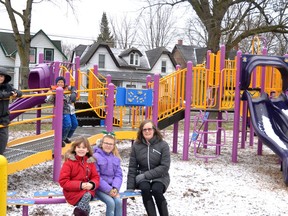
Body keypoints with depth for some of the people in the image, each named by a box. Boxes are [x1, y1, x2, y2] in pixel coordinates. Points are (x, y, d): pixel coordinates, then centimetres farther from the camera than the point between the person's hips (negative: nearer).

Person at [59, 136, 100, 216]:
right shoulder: (69, 162, -6)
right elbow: (63, 181, -9)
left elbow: (96, 177, 9)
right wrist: (80, 185, -18)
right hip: (72, 192, -3)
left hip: (88, 190, 3)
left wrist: (92, 184, -16)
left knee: (87, 196, -31)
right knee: (86, 196, -32)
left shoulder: (90, 162, 7)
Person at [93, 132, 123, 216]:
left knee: (118, 201, -20)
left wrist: (115, 188, -11)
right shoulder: (96, 156, -8)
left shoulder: (116, 158, 10)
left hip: (112, 187, 4)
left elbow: (118, 175, 7)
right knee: (111, 202, -25)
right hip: (100, 188, -4)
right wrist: (108, 190, -17)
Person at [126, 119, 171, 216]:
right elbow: (132, 167, 4)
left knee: (156, 190, -32)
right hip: (142, 177, 2)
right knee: (145, 188, -31)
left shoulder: (163, 145, -7)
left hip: (160, 176, -2)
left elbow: (165, 166, -13)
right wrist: (130, 187, 1)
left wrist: (146, 175, -18)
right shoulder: (136, 145, 0)